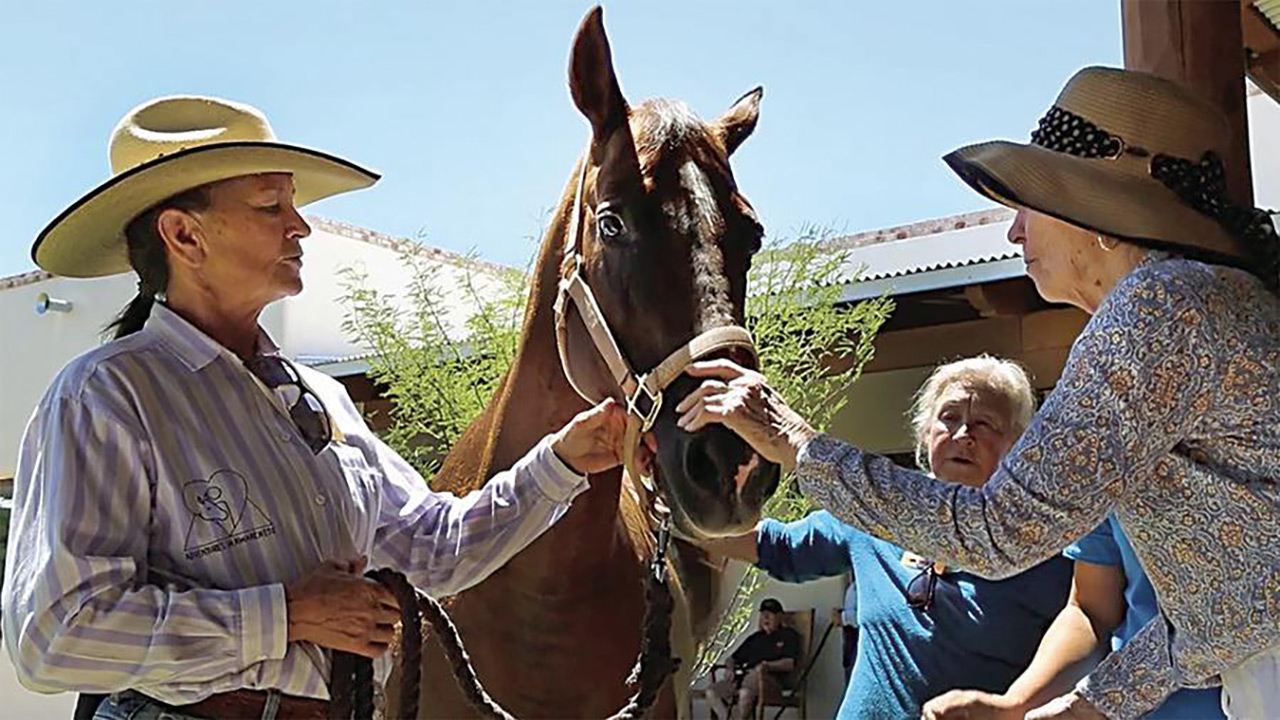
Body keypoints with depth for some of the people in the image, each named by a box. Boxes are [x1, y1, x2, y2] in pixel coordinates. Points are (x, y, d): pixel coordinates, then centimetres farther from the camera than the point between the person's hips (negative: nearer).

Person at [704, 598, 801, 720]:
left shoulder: (788, 635, 14)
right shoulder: (755, 637, 32)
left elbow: (790, 664, -2)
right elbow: (732, 658, 33)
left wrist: (768, 666, -18)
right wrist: (731, 669, 9)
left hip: (771, 678, -6)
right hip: (742, 677, 6)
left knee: (745, 693, -40)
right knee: (711, 692, -21)